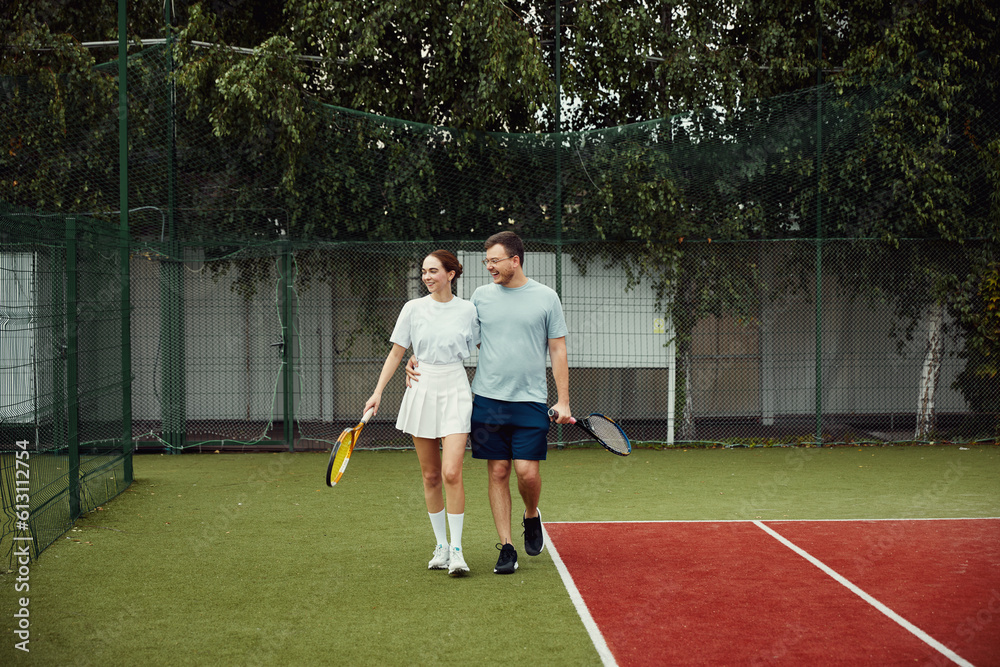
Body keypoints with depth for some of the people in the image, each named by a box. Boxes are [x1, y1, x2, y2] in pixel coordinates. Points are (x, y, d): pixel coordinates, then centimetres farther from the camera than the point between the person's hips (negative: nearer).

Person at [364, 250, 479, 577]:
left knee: (451, 473, -13)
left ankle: (457, 550, -6)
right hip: (421, 390, 2)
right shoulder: (414, 308, 3)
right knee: (430, 476, 5)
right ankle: (441, 546, 16)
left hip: (455, 391, -2)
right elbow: (396, 353, 7)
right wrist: (378, 391, 0)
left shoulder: (467, 310, 2)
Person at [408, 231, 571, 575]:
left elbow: (558, 351, 4)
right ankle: (506, 548, 8)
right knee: (498, 473, 1)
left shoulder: (546, 297, 2)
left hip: (530, 401, -2)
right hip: (487, 400, 2)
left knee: (527, 471, -8)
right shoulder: (481, 296, 7)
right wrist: (419, 359, 3)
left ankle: (531, 516, 24)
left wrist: (563, 401, -1)